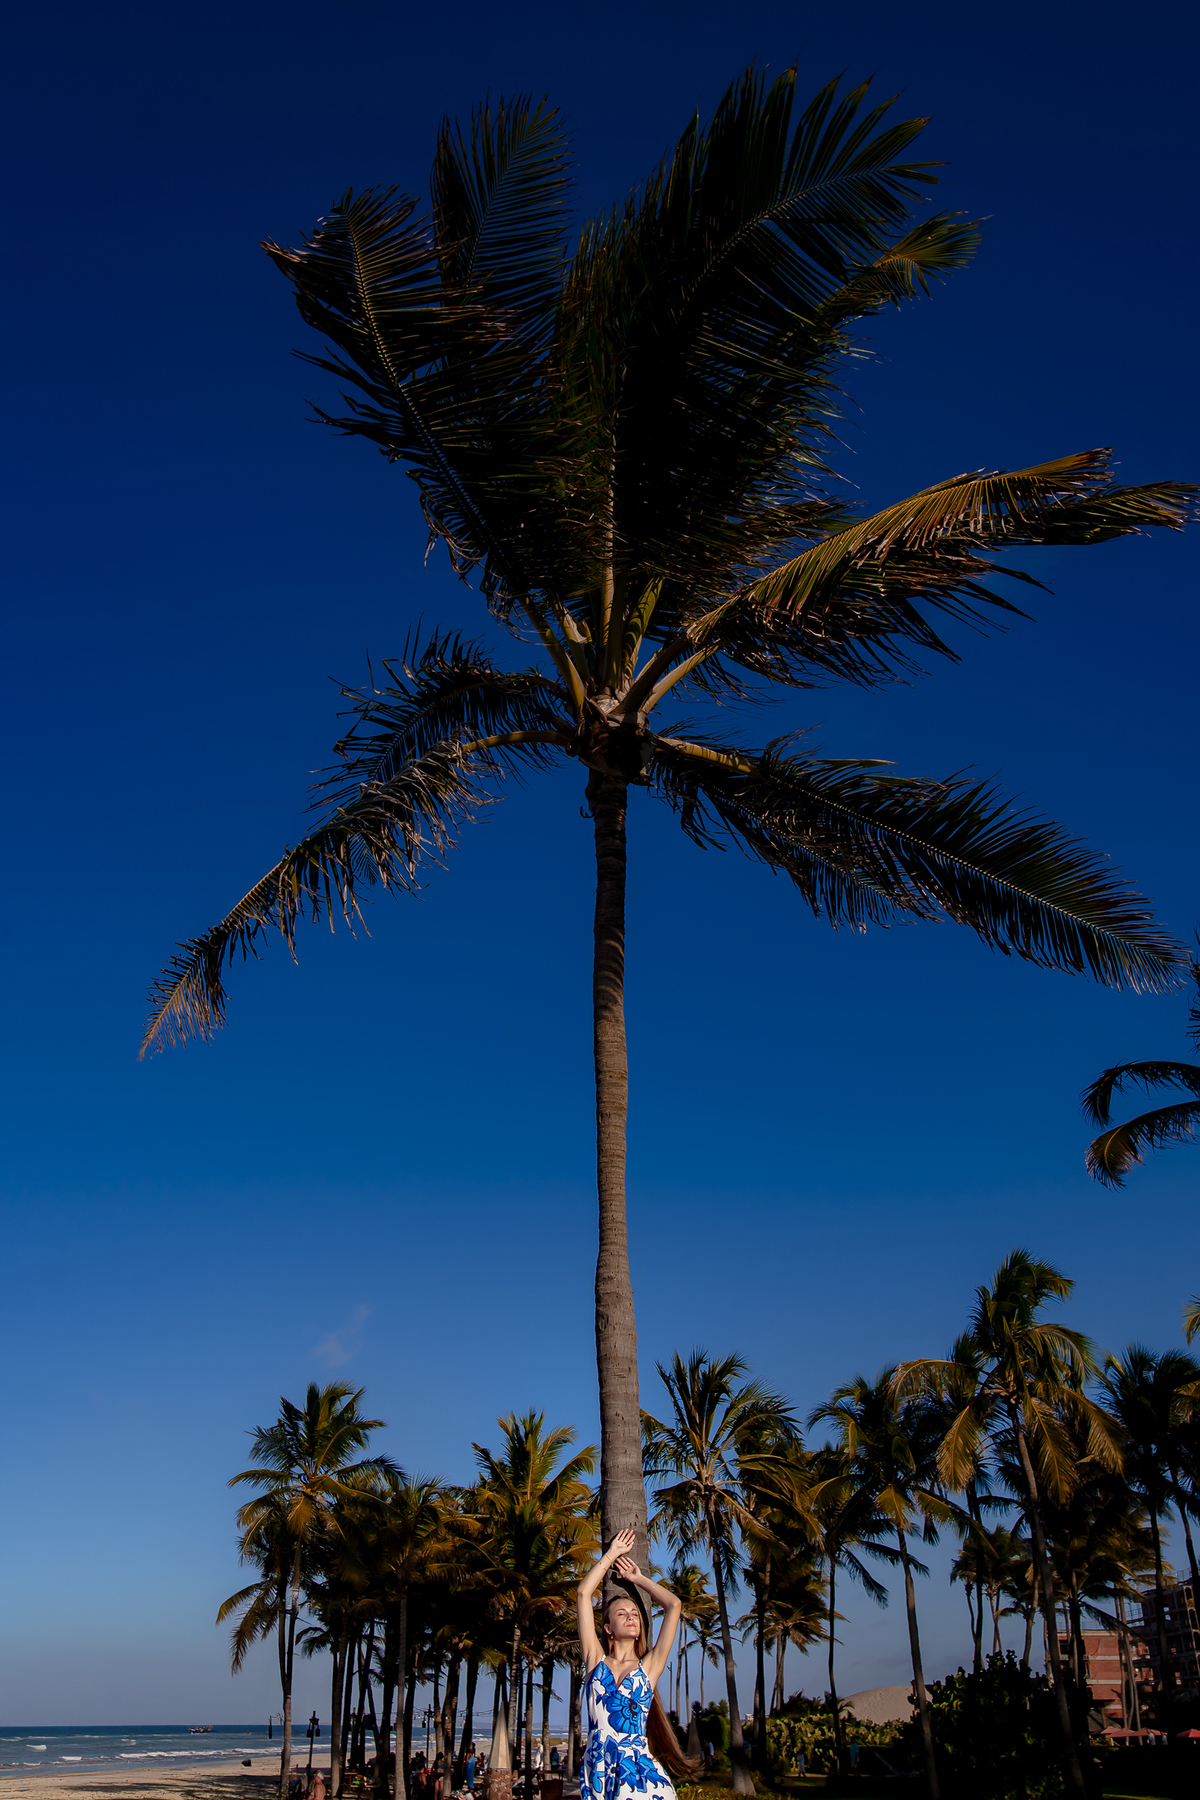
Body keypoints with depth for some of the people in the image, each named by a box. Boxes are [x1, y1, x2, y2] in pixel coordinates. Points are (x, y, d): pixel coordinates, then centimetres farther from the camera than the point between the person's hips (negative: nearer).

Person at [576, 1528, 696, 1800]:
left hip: (642, 1775, 0)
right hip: (596, 1778, 0)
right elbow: (583, 1593, 9)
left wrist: (638, 1579, 23)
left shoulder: (649, 1666, 12)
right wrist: (612, 1553, 18)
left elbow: (674, 1605, 10)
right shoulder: (596, 1661, 12)